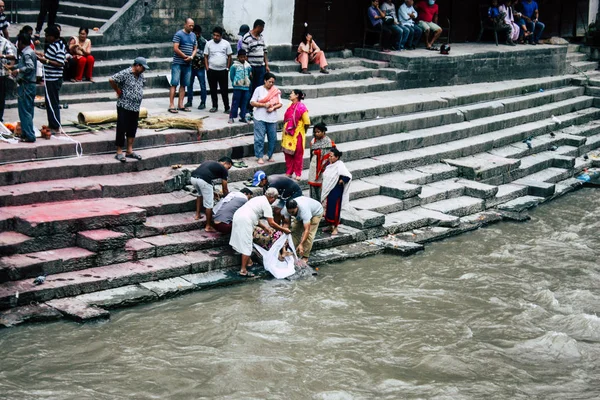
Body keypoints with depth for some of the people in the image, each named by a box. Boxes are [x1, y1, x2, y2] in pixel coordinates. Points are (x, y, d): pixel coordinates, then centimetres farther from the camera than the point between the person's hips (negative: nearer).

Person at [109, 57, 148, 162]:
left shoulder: (140, 75, 10)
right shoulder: (125, 73, -15)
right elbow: (111, 80, -21)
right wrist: (118, 91, -9)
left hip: (136, 107, 8)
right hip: (124, 106, -8)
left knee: (132, 129, 13)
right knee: (121, 129, -2)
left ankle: (130, 151, 22)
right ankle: (119, 152, 3)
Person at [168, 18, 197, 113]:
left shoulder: (193, 35, 12)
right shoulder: (179, 34, -8)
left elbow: (195, 48, 16)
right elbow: (175, 48, -15)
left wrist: (191, 57, -4)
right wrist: (186, 56, -12)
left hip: (188, 64, 7)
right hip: (178, 63, -7)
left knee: (183, 85, 9)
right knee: (174, 84, -7)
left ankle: (180, 105, 13)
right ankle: (171, 105, -8)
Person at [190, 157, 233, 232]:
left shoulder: (209, 163, 34)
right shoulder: (223, 169, 16)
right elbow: (225, 189, 19)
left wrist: (213, 192, 51)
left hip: (193, 177, 7)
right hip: (203, 180, -7)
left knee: (200, 194, 37)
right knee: (209, 204, 8)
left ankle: (197, 214, 38)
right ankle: (208, 226, 15)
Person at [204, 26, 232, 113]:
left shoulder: (226, 44, 1)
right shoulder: (209, 43, 3)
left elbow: (229, 57, 6)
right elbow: (206, 57, 6)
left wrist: (227, 68, 0)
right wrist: (207, 68, -2)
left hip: (223, 70, -1)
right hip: (212, 70, 1)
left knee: (224, 90, -1)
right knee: (213, 90, 8)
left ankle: (227, 108, 2)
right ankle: (214, 106, 18)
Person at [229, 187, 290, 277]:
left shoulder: (258, 199, 24)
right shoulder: (267, 205, -3)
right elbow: (271, 223, -7)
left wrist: (264, 227, 37)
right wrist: (284, 230, 3)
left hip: (237, 215, 9)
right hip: (244, 222, -9)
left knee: (245, 244, 23)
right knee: (246, 246, -4)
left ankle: (248, 262, 37)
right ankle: (243, 270, -3)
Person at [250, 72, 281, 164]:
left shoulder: (276, 91, 7)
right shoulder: (259, 89, 0)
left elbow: (280, 104, 8)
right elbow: (252, 102, -4)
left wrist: (273, 108, -12)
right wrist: (264, 105, -15)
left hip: (272, 118, 3)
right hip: (260, 118, -3)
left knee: (273, 138, 5)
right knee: (259, 138, -4)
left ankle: (270, 155, 19)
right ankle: (259, 157, 4)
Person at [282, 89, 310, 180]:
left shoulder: (302, 107, -14)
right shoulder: (290, 106, 8)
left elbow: (307, 123, -12)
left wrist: (302, 131, 0)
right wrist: (285, 129, 11)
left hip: (297, 135, -7)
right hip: (288, 134, 7)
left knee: (298, 155, 4)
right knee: (288, 153, 11)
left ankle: (298, 174, 13)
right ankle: (288, 173, 22)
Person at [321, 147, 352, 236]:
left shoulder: (339, 166, -19)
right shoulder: (330, 165, 5)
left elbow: (348, 176, -27)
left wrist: (341, 181, -16)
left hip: (336, 192, -8)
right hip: (327, 191, 8)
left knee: (335, 209, -1)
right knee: (328, 208, 14)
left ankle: (335, 227, 9)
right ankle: (330, 226, 26)